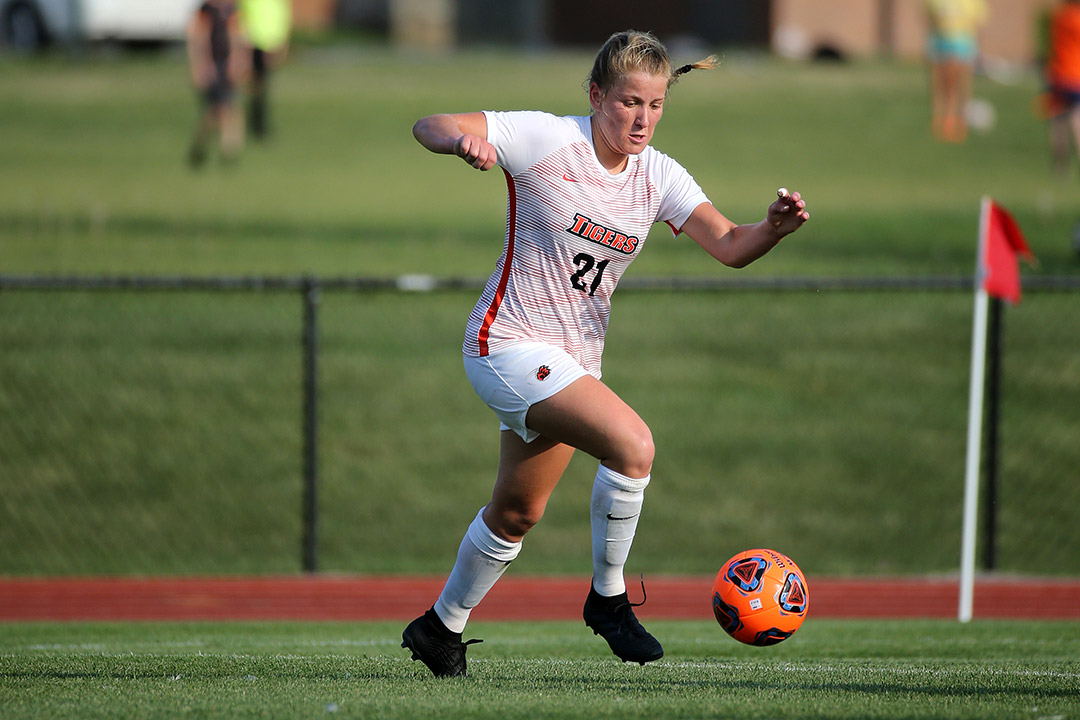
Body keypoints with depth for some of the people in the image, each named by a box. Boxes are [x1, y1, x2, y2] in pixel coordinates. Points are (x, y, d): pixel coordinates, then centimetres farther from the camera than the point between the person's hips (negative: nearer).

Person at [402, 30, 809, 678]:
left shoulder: (658, 176, -1)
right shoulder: (547, 140, -15)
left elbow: (729, 246, -9)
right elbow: (428, 127, -19)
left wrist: (775, 227, -31)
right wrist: (466, 139, -42)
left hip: (575, 361, 7)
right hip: (510, 345, -7)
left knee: (517, 514, 20)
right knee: (633, 443, -26)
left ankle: (441, 627, 39)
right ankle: (608, 596, -10)